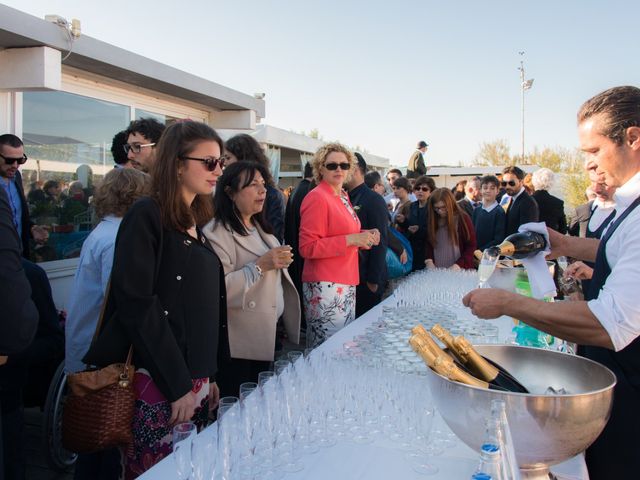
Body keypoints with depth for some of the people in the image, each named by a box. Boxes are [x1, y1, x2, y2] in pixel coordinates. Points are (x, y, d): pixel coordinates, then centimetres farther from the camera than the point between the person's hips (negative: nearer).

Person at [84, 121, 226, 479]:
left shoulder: (197, 223, 12)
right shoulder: (147, 217, -11)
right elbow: (137, 306, -18)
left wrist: (209, 376, 14)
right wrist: (177, 385, -17)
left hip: (196, 379, 7)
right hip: (159, 382, -7)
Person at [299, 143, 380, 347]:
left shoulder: (342, 196, 13)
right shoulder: (317, 198, -13)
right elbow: (308, 248, -18)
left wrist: (364, 237, 6)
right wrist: (351, 239, -21)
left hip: (346, 284, 9)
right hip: (325, 285, -9)